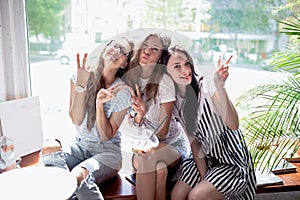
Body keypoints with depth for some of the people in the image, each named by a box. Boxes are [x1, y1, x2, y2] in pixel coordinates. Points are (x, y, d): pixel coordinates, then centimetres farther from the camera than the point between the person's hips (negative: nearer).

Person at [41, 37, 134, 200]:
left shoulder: (122, 92, -8)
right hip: (79, 145, 4)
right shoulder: (79, 77, -1)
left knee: (78, 175, -33)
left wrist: (99, 104, -22)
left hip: (107, 151, -3)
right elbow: (76, 120, -9)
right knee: (49, 148, -28)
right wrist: (81, 85, -19)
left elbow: (106, 136, -10)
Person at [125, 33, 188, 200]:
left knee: (147, 156, -34)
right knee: (159, 169, -31)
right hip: (140, 146, 2)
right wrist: (138, 117, -22)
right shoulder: (130, 78, -2)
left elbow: (163, 132, -14)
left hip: (171, 145, -2)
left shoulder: (164, 81, -14)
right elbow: (128, 124, 0)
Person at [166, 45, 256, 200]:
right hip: (206, 158, 5)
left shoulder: (205, 87, -20)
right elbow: (193, 140, 0)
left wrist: (220, 87, -44)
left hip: (233, 160, -5)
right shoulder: (176, 100, -2)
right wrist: (202, 174, -7)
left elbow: (233, 125, -32)